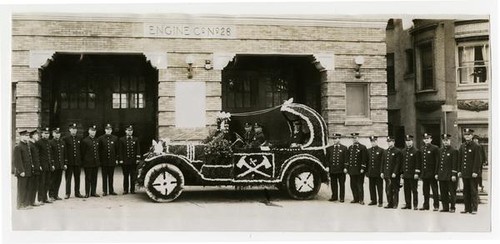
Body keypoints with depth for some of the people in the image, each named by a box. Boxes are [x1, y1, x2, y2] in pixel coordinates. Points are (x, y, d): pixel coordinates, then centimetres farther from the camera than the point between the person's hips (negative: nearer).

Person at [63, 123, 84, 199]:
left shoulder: (79, 138, 9)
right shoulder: (65, 139, -2)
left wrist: (81, 160, 7)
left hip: (77, 161, 3)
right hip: (69, 161, -3)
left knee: (77, 178, 9)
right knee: (68, 178, 2)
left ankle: (77, 192, 17)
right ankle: (67, 193, 7)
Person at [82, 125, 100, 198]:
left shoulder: (96, 141, 12)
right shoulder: (85, 141, -6)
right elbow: (83, 152, -5)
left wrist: (98, 160, 13)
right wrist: (83, 162, -7)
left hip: (96, 163, 5)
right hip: (88, 163, -5)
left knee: (94, 178, 9)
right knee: (88, 178, 2)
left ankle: (93, 192, 17)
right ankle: (87, 193, 9)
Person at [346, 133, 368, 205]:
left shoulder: (362, 147, -4)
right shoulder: (350, 148, 13)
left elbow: (364, 159, -8)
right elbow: (348, 159, 17)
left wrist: (362, 168, -14)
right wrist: (347, 167, 10)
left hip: (359, 170, -6)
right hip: (351, 170, 6)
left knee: (360, 185, -1)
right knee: (353, 185, 8)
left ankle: (361, 200, 5)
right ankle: (356, 199, 18)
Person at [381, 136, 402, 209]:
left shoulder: (397, 152, -5)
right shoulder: (385, 151, 15)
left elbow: (398, 164, -10)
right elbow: (383, 163, 17)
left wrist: (395, 173, -16)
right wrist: (382, 172, 10)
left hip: (394, 175, -6)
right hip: (387, 174, 6)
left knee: (395, 190, -1)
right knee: (388, 190, 8)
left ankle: (395, 204, 6)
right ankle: (390, 203, 15)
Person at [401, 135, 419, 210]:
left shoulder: (416, 151, -5)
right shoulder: (403, 151, 13)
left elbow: (417, 163, -8)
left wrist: (416, 173, -13)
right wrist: (401, 173, 11)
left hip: (413, 175, -5)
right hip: (405, 175, 6)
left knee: (414, 190, -1)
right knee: (406, 190, 8)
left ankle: (415, 205, 4)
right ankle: (408, 204, 16)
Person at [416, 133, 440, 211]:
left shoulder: (435, 148, -5)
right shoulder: (422, 149, 13)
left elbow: (437, 161, -9)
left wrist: (436, 172, -14)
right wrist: (418, 169, 9)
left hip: (432, 173, -6)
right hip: (424, 173, 6)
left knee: (434, 190, 0)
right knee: (425, 190, 11)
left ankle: (436, 205, 6)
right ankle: (426, 205, 18)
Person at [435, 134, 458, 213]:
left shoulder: (454, 151, -4)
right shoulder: (440, 151, 14)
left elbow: (455, 164, -9)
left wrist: (454, 174, -15)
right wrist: (436, 173, 12)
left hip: (450, 176, -6)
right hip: (441, 176, 6)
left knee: (452, 192, 0)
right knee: (443, 193, 8)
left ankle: (452, 207, 8)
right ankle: (445, 207, 15)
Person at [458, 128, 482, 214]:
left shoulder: (476, 147, -6)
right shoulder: (462, 146, 11)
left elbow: (478, 161, -9)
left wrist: (475, 171, -15)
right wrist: (459, 171, 9)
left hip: (472, 173, -5)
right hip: (464, 173, 5)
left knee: (473, 191, 0)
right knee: (466, 191, 9)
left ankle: (474, 209, 5)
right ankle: (467, 208, 16)